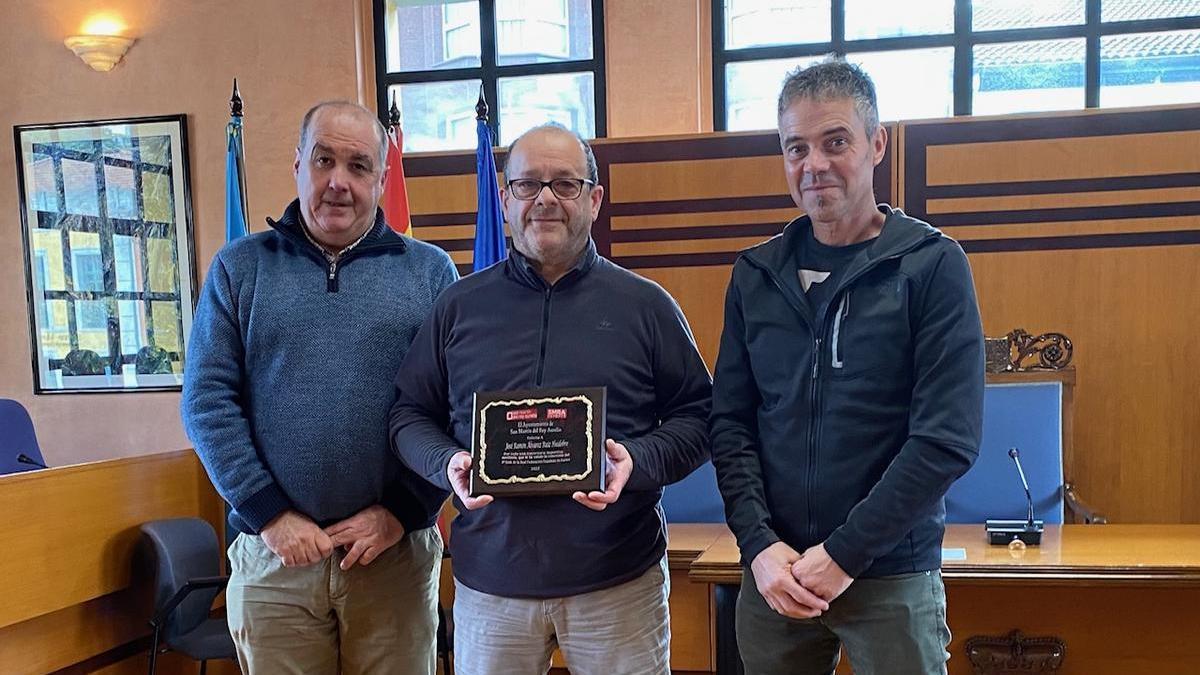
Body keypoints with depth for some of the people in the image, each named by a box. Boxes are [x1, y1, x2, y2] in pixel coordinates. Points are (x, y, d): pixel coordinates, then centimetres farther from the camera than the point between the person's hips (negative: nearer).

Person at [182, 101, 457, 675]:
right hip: (272, 557, 1)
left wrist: (400, 511, -9)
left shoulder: (430, 272, 3)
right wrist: (271, 514, -8)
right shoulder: (240, 267, 5)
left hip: (396, 554, 0)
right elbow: (208, 402, 0)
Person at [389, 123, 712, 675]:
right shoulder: (459, 306, 6)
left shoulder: (645, 305, 2)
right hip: (489, 581, 2)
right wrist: (448, 464, -10)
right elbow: (410, 413, 10)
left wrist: (638, 461, -15)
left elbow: (695, 416, 4)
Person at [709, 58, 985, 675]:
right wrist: (759, 544, -9)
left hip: (893, 578, -3)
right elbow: (730, 424, 3)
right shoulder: (756, 275, 4)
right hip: (771, 576, 3)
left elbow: (947, 439, -12)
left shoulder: (933, 266, -6)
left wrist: (845, 554, -14)